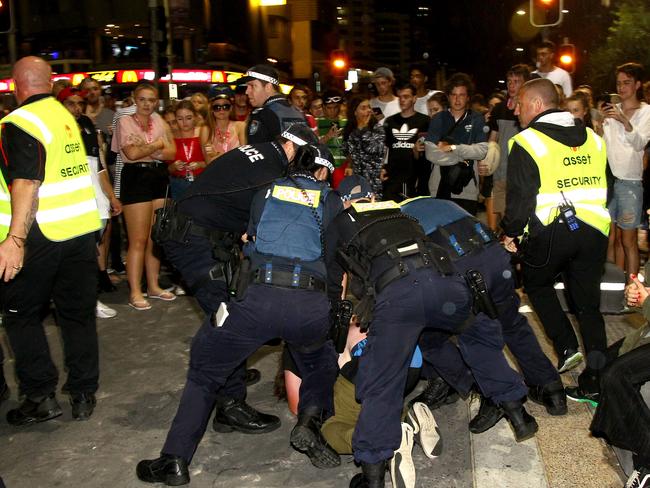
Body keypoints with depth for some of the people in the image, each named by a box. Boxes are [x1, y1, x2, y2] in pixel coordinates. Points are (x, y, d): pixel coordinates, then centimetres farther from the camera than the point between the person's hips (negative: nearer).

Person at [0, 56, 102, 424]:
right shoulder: (67, 117, 12)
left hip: (42, 237, -7)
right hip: (83, 228, 7)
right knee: (79, 314, 12)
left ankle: (41, 397, 11)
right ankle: (84, 396, 18)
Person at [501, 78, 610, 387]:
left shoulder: (526, 142, -7)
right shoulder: (592, 138, 12)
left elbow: (520, 196, -11)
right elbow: (604, 187, 18)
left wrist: (510, 233, 0)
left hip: (550, 232, -5)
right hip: (594, 231, 5)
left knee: (537, 283, 20)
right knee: (588, 301, 14)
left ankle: (567, 347, 11)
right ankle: (597, 370, 12)